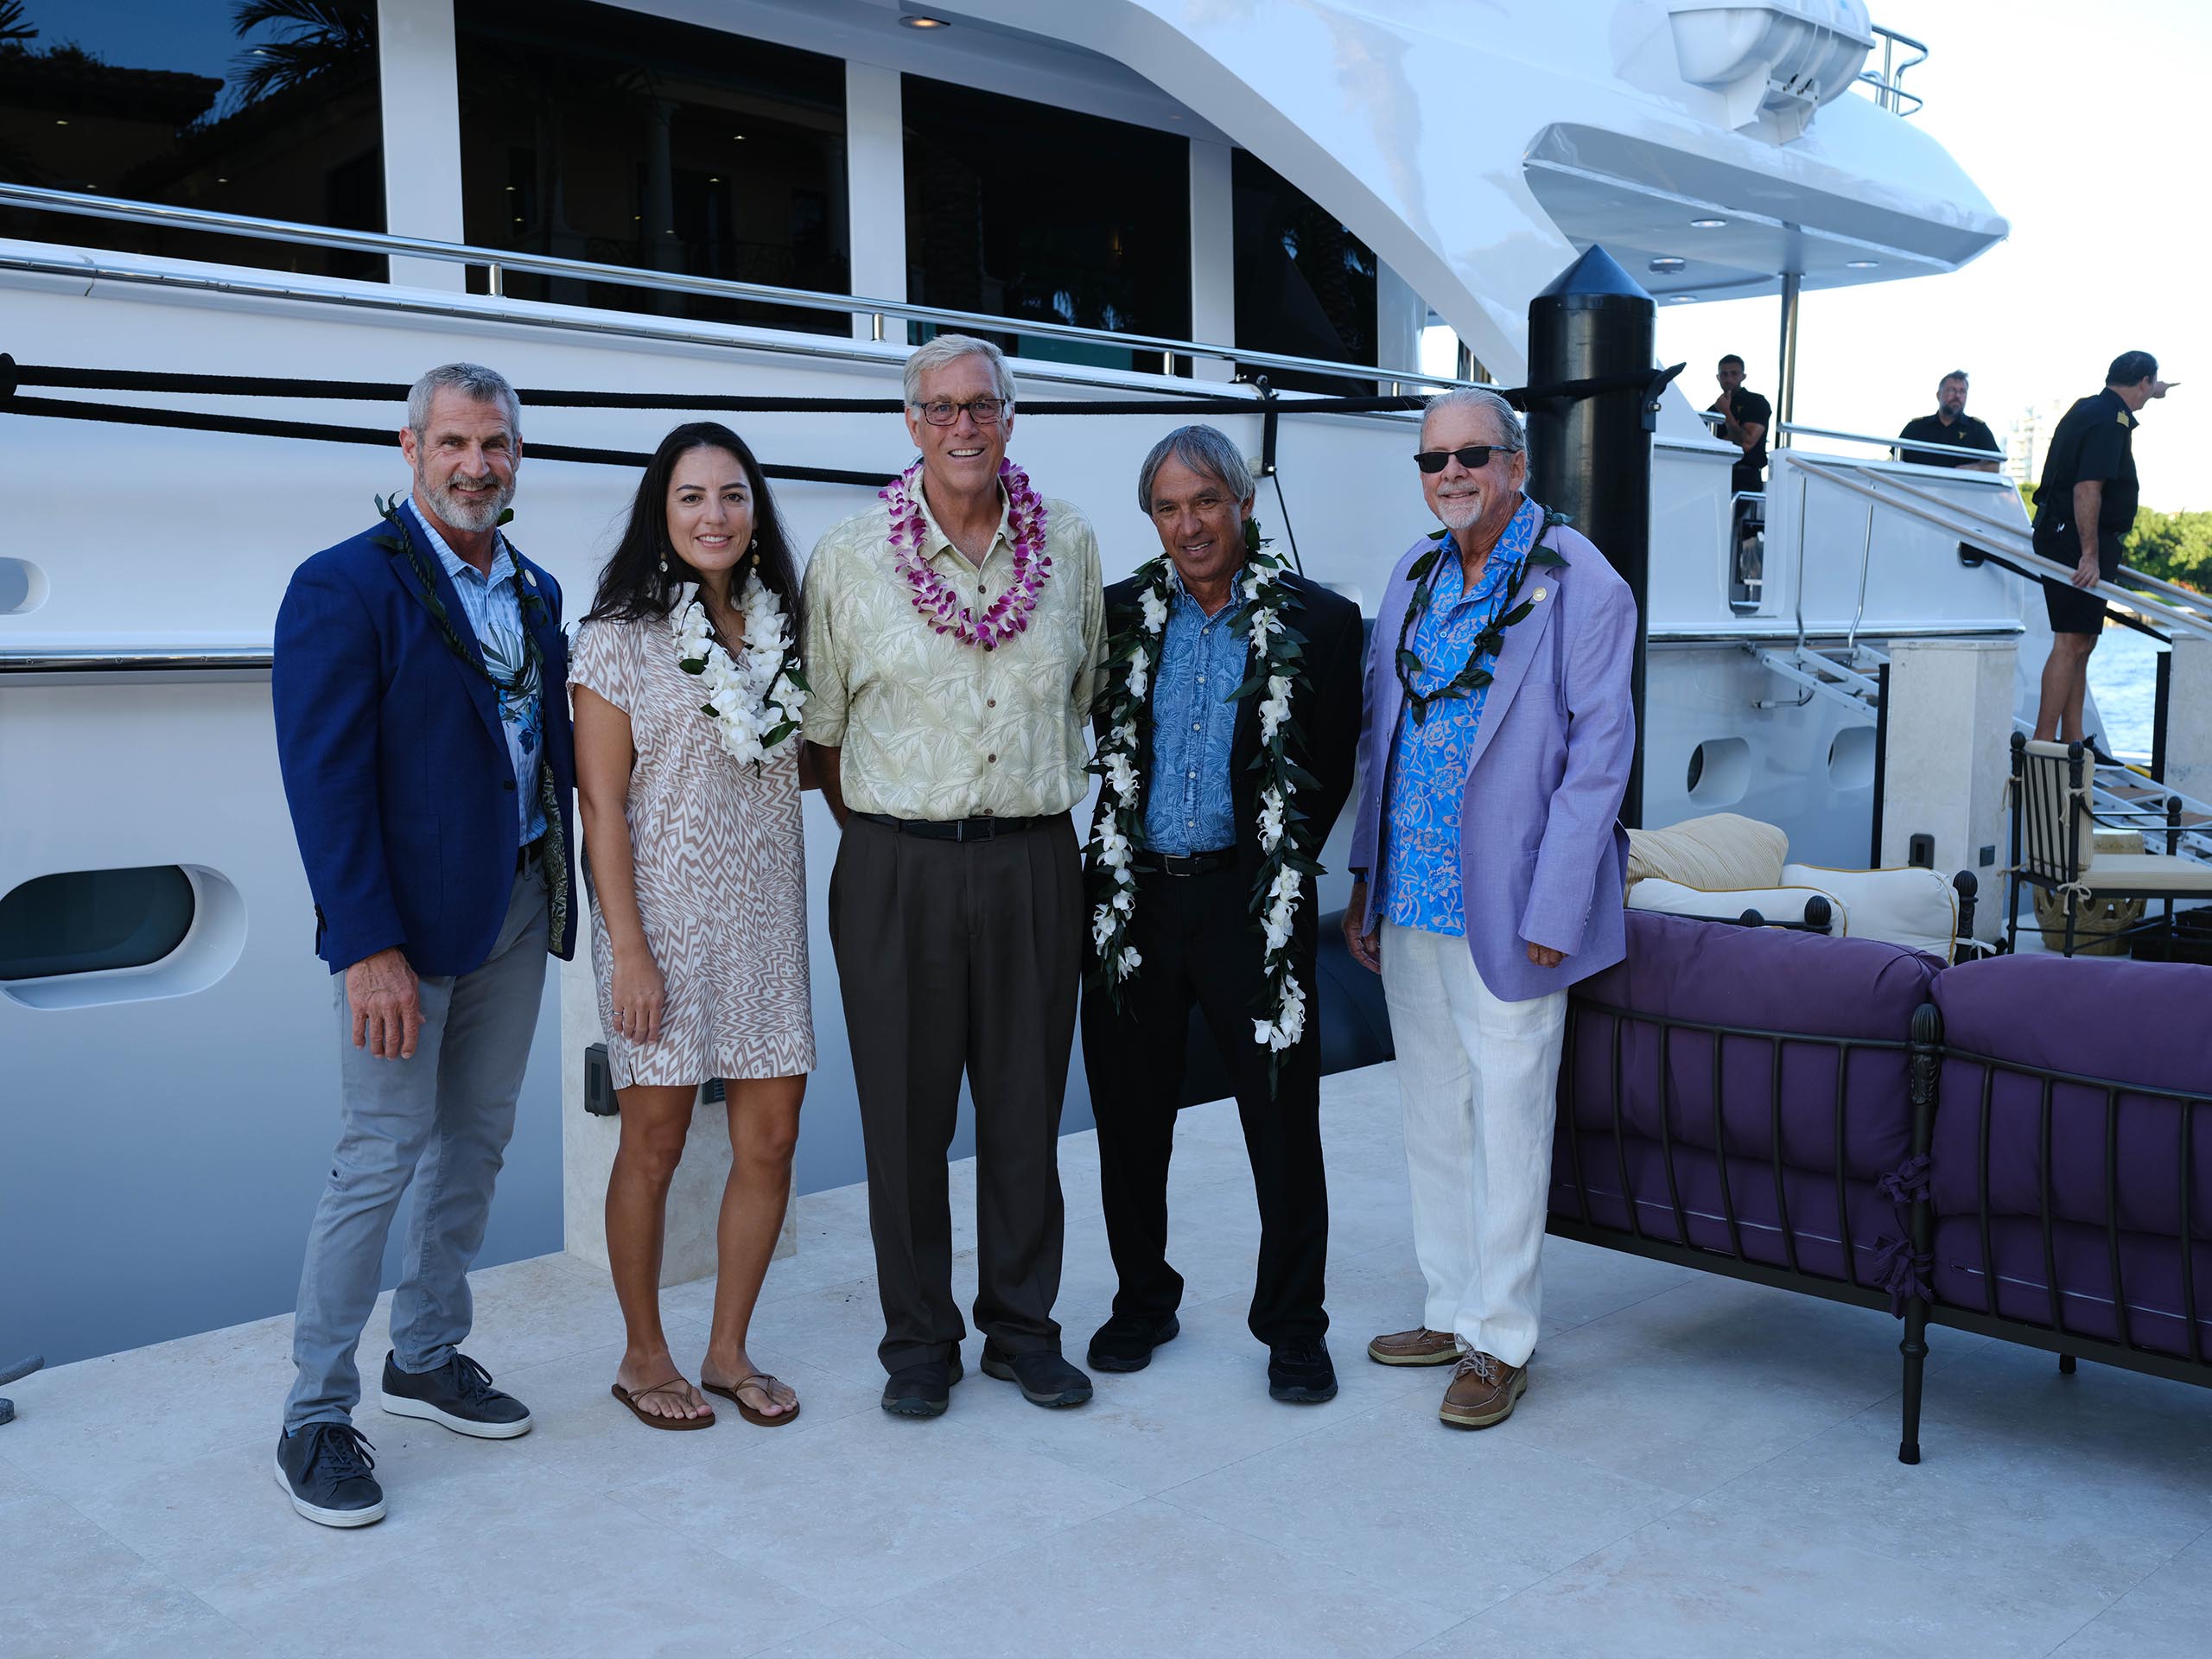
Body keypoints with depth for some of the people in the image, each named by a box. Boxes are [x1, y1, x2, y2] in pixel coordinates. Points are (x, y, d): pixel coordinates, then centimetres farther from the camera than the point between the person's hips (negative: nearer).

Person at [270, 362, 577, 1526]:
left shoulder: (536, 594, 11)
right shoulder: (343, 587, -10)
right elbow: (326, 782, -16)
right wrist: (367, 947, -21)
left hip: (518, 908, 7)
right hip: (402, 918, -7)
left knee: (476, 1143, 15)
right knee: (380, 1158, -2)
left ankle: (427, 1355, 32)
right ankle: (316, 1416, 12)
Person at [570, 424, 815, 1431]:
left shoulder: (780, 630, 9)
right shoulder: (620, 639, -5)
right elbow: (602, 805, -9)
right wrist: (629, 951, -14)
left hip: (767, 914, 5)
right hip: (666, 915, -5)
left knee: (770, 1140, 7)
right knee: (655, 1144, 5)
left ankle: (729, 1350, 24)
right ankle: (643, 1357, 23)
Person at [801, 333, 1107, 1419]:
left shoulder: (1070, 544, 6)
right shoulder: (847, 557, 0)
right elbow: (820, 727, 6)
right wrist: (882, 836, 5)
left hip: (1034, 862, 2)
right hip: (898, 869, -1)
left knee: (1027, 1107, 9)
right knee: (905, 1113, 5)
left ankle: (1022, 1327, 24)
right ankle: (918, 1340, 20)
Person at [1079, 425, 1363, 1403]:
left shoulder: (1315, 621, -1)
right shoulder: (1121, 616, 5)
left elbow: (1334, 768, 3)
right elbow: (1101, 743, 15)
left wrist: (1280, 863, 2)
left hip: (1253, 898, -2)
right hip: (1135, 896, 3)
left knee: (1282, 1117, 2)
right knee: (1130, 1111, 11)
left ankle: (1292, 1324, 18)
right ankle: (1142, 1299, 30)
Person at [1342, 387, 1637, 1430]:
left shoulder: (1580, 584, -9)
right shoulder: (1414, 577, 11)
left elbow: (1599, 753, -11)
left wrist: (1550, 911, -15)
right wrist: (1366, 880, 11)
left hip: (1505, 908, -6)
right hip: (1409, 903, 7)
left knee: (1506, 1120, 2)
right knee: (1432, 1118, 15)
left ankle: (1501, 1338, 15)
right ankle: (1452, 1311, 30)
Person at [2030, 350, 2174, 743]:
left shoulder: (2090, 408, 16)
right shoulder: (2111, 420, -15)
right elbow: (2086, 489, -25)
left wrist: (2154, 392, 62)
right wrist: (2090, 555, -28)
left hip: (2059, 533, 11)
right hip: (2076, 541, -11)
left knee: (2081, 642, 13)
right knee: (2072, 643, -13)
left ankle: (2071, 742, 16)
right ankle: (2043, 744, -16)